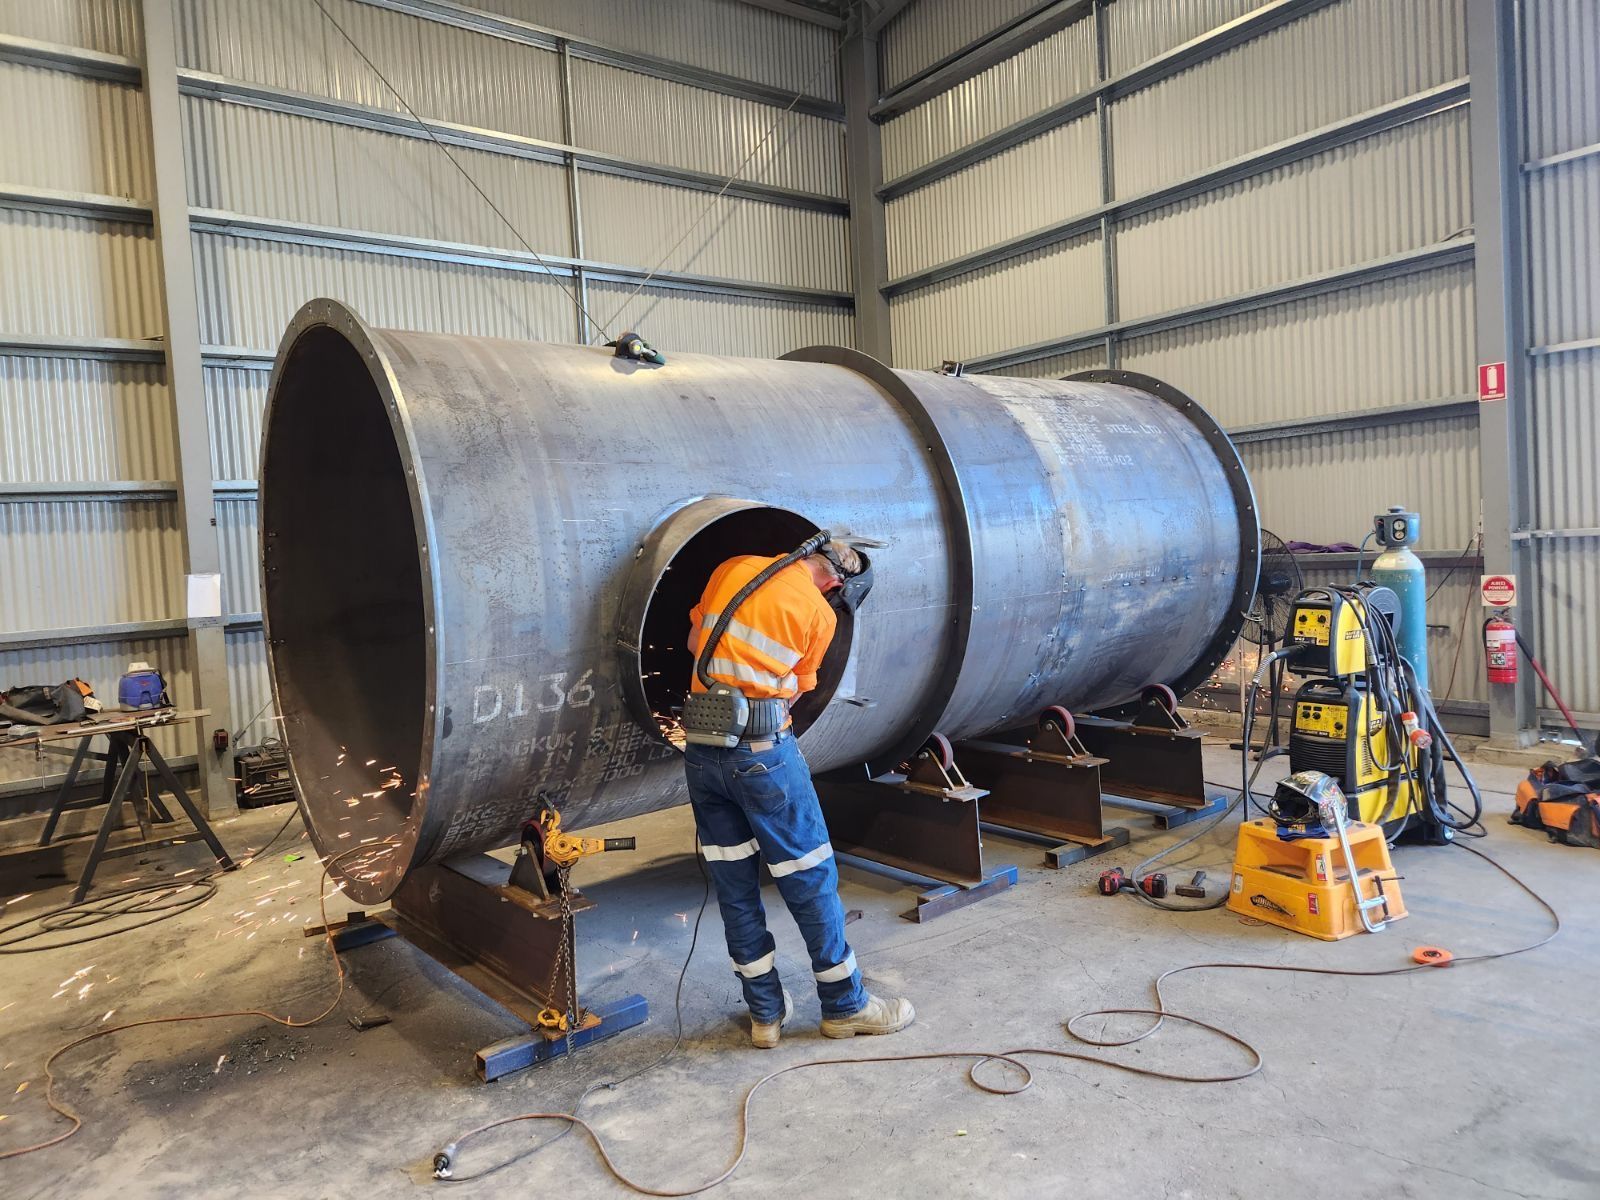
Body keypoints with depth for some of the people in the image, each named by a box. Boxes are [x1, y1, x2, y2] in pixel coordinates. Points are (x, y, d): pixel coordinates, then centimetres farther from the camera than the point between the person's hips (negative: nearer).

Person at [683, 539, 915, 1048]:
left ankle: (765, 1012, 25)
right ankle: (845, 1005, 23)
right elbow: (795, 689, 5)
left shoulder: (732, 568, 8)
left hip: (701, 751, 5)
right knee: (811, 882, 10)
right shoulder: (819, 612, -3)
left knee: (735, 887, 13)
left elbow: (694, 641, 17)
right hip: (765, 752, -5)